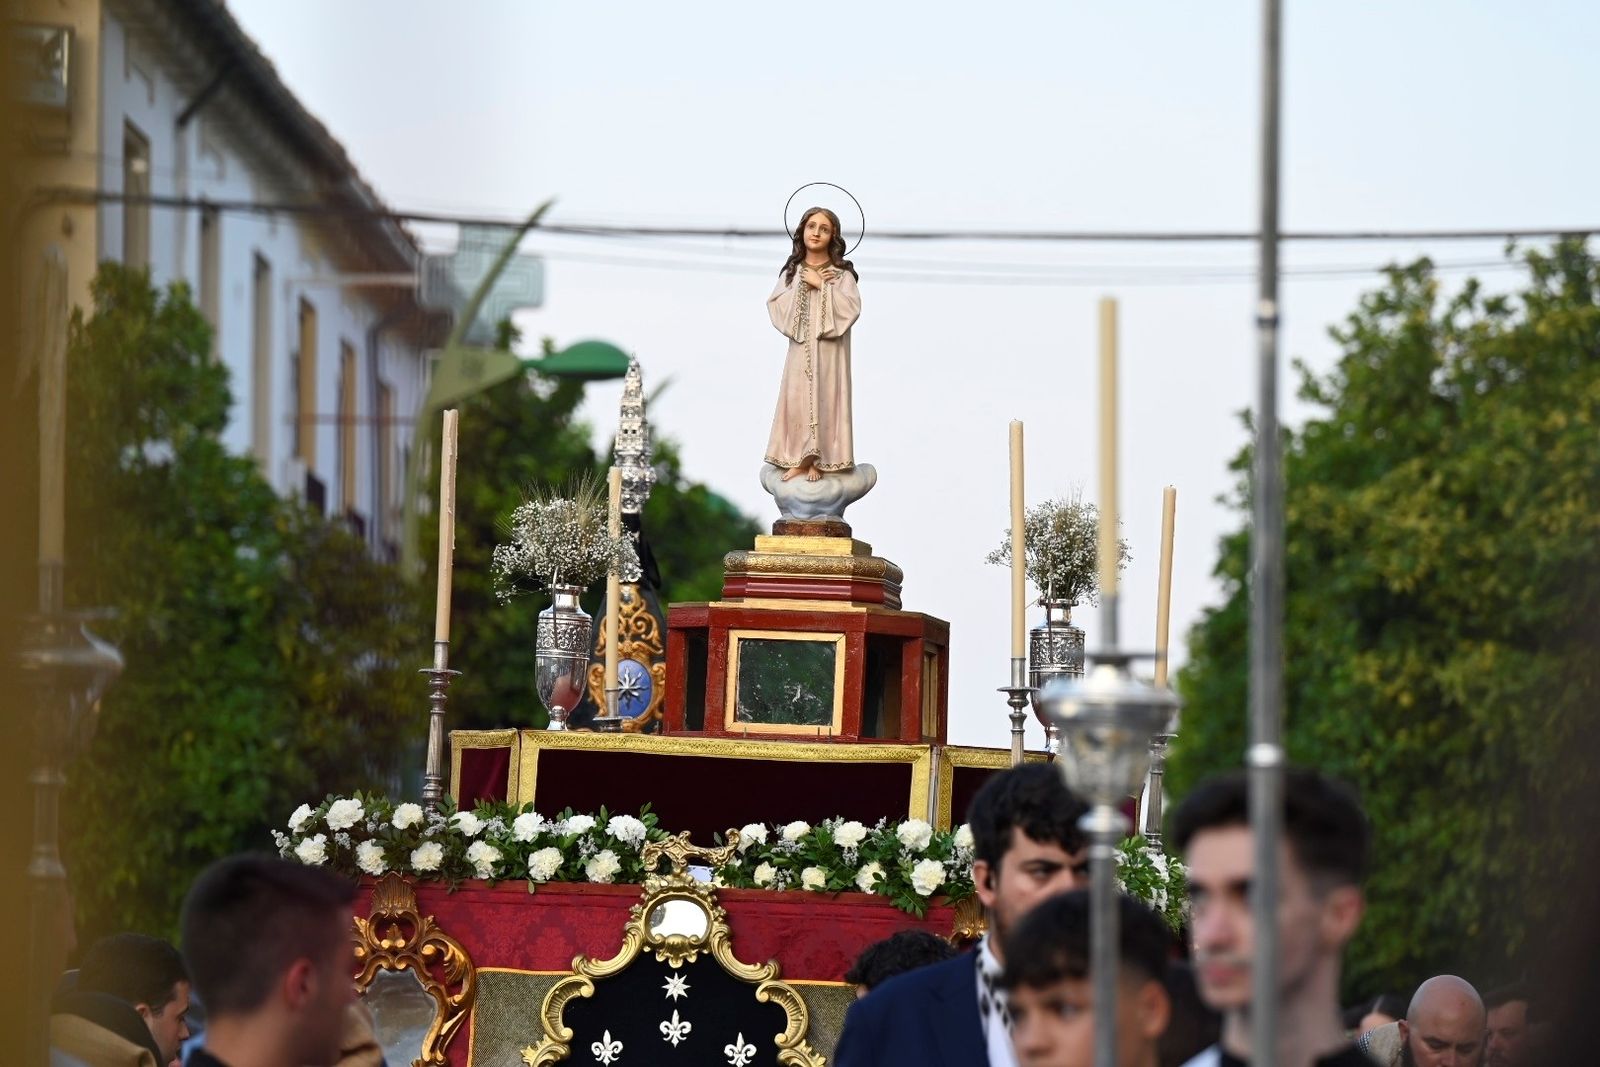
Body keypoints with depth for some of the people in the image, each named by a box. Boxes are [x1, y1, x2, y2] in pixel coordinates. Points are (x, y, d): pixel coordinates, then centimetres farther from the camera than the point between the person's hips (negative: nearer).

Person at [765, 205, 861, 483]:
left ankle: (818, 461, 2)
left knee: (824, 399, -3)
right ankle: (798, 459, 6)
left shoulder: (842, 273, -1)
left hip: (829, 349, -3)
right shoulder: (791, 271, 8)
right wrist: (801, 285, -12)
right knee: (798, 398, 0)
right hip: (800, 348, 3)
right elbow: (775, 306, -2)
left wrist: (821, 286, -14)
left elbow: (851, 308, -13)